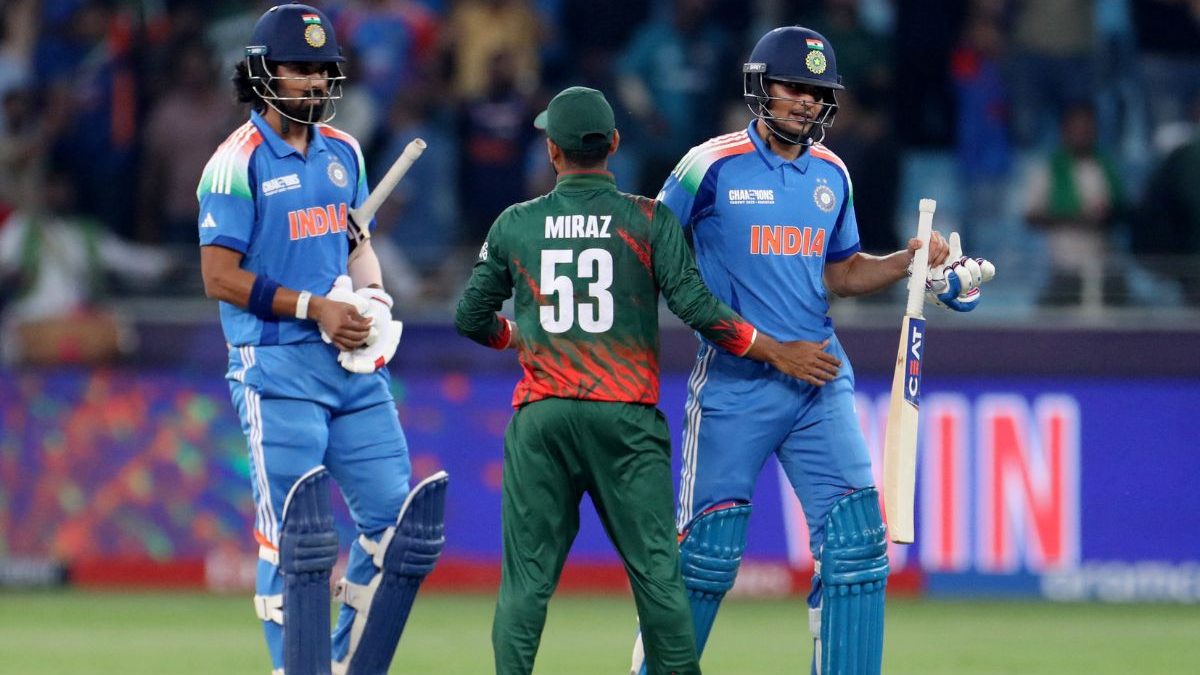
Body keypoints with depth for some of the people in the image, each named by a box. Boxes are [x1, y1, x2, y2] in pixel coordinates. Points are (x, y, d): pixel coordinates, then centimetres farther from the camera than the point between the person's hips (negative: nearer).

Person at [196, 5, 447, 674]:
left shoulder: (343, 153, 13)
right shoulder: (239, 162, -8)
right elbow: (221, 276, -11)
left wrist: (371, 296, 3)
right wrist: (314, 308, -15)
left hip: (356, 365, 7)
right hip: (278, 368, -7)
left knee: (394, 515, 4)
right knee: (294, 532, -6)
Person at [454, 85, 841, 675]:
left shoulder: (515, 224, 6)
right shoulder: (648, 220, 0)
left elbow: (471, 319, 11)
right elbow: (696, 308, -6)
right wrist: (778, 354, 3)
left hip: (541, 420, 1)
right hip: (625, 419, -1)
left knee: (526, 578, 3)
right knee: (656, 572, 1)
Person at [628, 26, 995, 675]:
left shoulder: (831, 174, 10)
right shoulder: (712, 166, -5)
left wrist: (911, 262, 5)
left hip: (820, 383, 5)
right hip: (734, 384, -5)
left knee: (855, 540, -6)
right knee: (708, 549, -2)